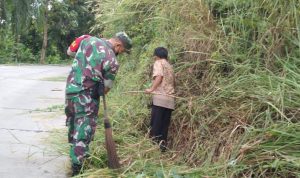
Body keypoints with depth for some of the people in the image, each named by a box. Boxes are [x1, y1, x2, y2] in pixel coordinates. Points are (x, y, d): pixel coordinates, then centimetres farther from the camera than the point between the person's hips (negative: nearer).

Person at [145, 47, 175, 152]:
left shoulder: (158, 63, 4)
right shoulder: (169, 66, 25)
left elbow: (159, 76, -13)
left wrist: (151, 89, -14)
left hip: (160, 97, -7)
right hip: (170, 99, 7)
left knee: (155, 122, -7)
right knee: (165, 123, 7)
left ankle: (154, 141, -11)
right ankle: (163, 143, 5)